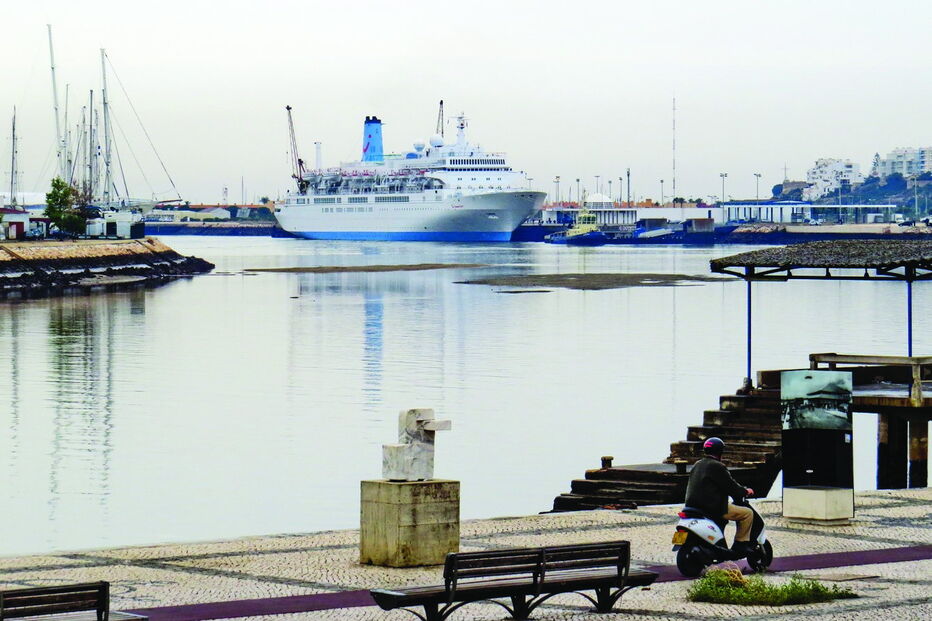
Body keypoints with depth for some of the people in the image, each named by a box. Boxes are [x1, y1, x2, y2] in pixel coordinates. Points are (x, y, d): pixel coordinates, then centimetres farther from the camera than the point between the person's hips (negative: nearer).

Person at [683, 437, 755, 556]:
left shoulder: (696, 465, 15)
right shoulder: (717, 467, -12)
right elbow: (730, 486, -11)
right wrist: (745, 491, 8)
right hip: (714, 508, -9)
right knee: (747, 513, -3)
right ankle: (740, 543, -3)